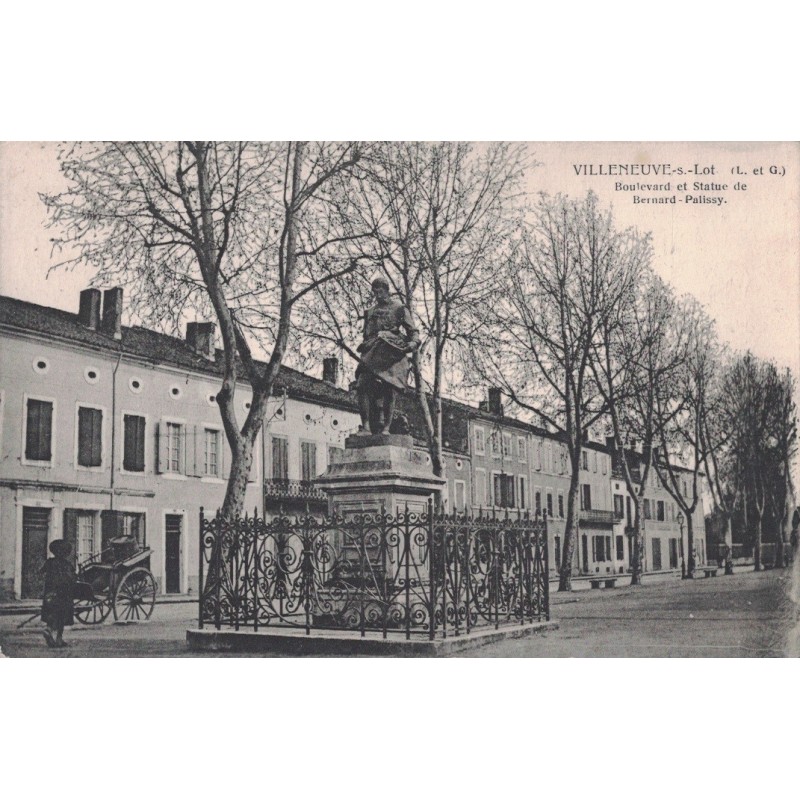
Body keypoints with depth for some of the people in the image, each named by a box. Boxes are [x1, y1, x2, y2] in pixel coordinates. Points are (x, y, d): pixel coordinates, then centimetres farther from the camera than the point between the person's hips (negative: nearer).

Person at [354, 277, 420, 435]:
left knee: (389, 388, -15)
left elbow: (412, 331, 9)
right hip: (372, 353, 3)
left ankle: (386, 427, -16)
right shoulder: (369, 312, 27)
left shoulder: (399, 308, 14)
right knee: (363, 385, -17)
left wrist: (413, 343, -10)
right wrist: (365, 348, 20)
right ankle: (366, 426, -20)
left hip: (391, 352, -3)